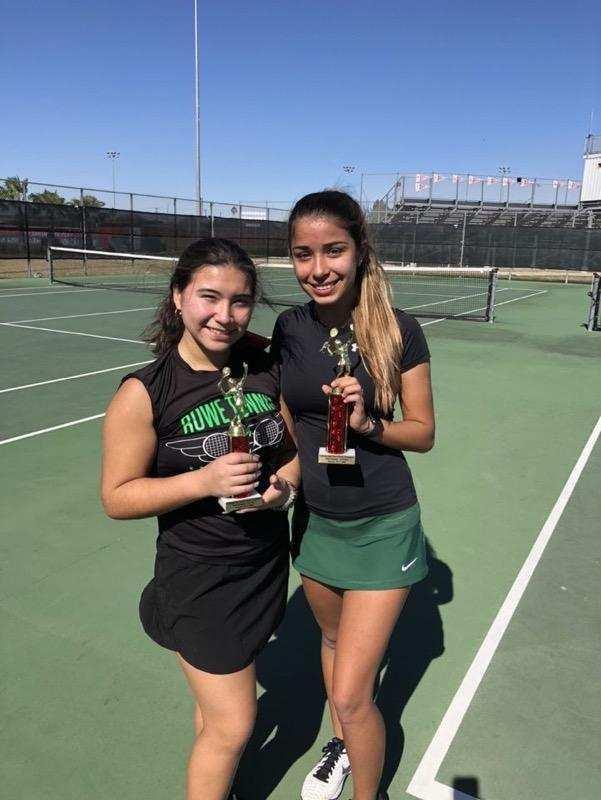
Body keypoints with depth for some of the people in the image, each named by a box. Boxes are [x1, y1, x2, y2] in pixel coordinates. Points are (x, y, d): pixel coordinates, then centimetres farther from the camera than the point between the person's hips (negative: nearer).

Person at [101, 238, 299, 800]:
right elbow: (116, 497, -14)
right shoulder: (144, 394, -18)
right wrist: (203, 480, -27)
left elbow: (298, 446, 8)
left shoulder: (266, 370, -5)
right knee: (233, 728, 4)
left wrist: (285, 481, -13)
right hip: (198, 579, -5)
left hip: (268, 561, 5)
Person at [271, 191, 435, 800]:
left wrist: (367, 423, -25)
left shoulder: (398, 330, -16)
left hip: (382, 528, -4)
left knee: (350, 695, -1)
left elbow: (423, 433, -10)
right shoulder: (289, 328, -4)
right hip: (313, 520, 5)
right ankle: (342, 745, 54)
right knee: (333, 639, 26)